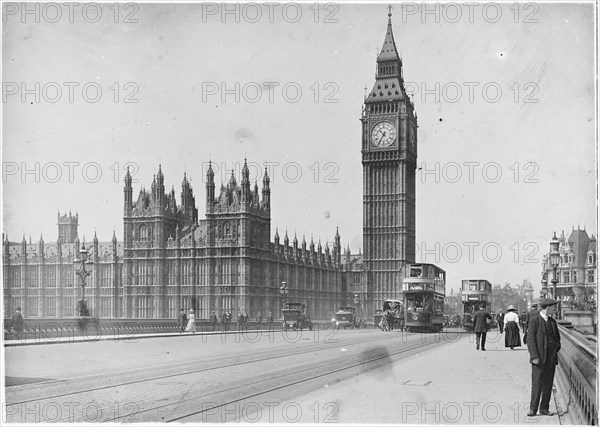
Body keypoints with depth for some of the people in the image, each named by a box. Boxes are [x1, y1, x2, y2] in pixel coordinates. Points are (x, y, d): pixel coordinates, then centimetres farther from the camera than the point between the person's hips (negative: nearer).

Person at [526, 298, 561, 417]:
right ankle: (533, 409, 1)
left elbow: (557, 338, 26)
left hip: (551, 358, 6)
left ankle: (544, 408, 15)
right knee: (537, 384, -5)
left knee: (548, 384, 7)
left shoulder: (552, 322, 14)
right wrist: (534, 357, -17)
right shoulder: (534, 320, -7)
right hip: (539, 358, -6)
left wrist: (557, 348, 7)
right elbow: (530, 340, -11)